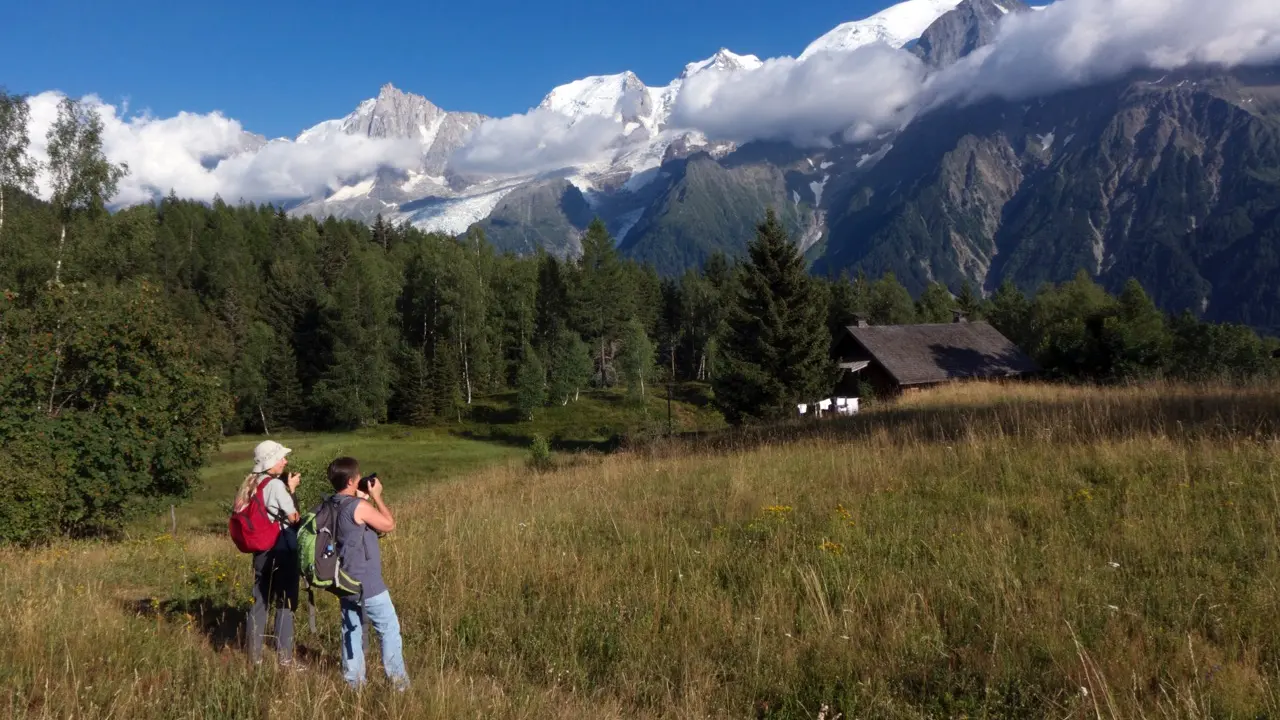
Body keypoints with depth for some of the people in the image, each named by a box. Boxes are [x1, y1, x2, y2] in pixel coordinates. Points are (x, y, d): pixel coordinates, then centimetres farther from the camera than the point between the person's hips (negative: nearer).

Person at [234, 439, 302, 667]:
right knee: (285, 603, 0)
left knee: (259, 601, 13)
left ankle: (255, 655, 19)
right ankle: (285, 657, 3)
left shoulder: (250, 485, 10)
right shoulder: (276, 484, -14)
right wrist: (291, 489, -1)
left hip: (260, 549, 8)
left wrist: (287, 489, 8)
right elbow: (293, 518, -11)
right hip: (281, 549, -8)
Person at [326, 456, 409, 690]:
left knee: (352, 631, 15)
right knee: (389, 629, 5)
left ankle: (353, 681, 22)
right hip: (368, 584, -8)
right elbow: (389, 525, -10)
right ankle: (398, 680, 11)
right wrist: (376, 496, -3)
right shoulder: (359, 506, -21)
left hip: (345, 582, 8)